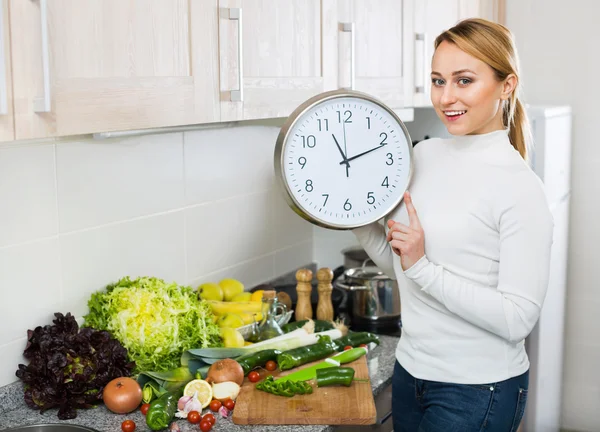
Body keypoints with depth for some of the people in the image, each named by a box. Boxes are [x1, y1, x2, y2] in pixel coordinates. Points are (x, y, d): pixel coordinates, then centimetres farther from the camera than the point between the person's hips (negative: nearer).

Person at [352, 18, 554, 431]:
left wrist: (423, 267, -24)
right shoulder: (424, 154, 1)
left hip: (478, 391, -6)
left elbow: (518, 319, -20)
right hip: (412, 369, 6)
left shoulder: (520, 187, -17)